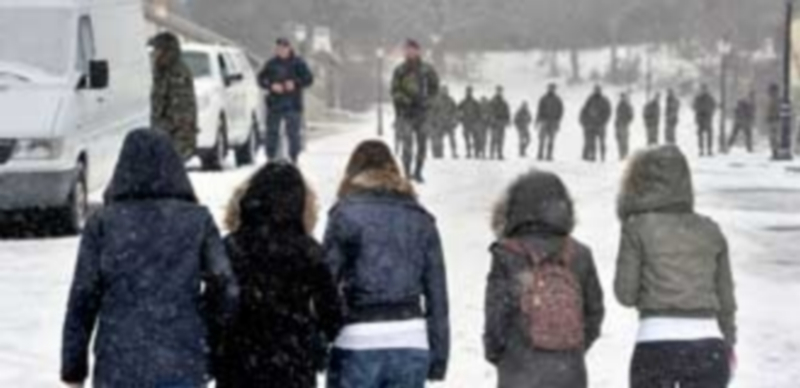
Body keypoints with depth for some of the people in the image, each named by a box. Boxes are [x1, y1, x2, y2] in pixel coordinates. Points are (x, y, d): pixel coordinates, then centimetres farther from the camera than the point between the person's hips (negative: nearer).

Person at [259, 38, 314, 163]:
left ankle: (294, 159, 3)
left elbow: (309, 79, 0)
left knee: (293, 133, -4)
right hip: (274, 104, 2)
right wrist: (271, 86, -11)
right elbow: (261, 79, 7)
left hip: (292, 105, -2)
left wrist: (295, 84, -15)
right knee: (272, 132, 4)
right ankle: (271, 158, 11)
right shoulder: (272, 63, 6)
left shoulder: (298, 63, 0)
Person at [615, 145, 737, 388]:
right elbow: (725, 297, 14)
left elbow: (626, 294, -1)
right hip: (708, 346, 3)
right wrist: (728, 343, 27)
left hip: (656, 345, -3)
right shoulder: (710, 231, 9)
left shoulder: (637, 228, -2)